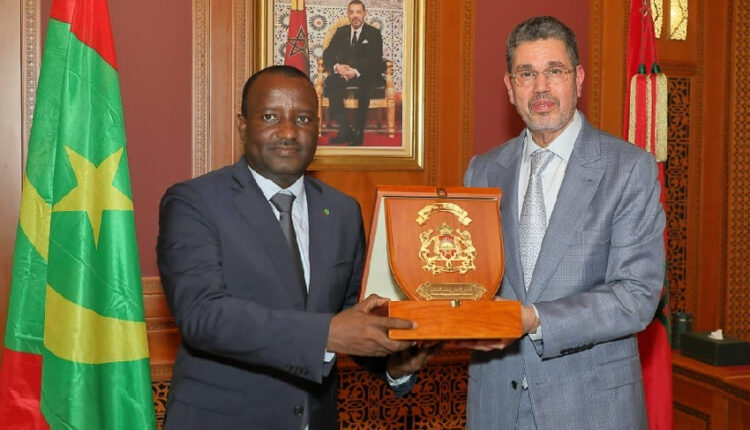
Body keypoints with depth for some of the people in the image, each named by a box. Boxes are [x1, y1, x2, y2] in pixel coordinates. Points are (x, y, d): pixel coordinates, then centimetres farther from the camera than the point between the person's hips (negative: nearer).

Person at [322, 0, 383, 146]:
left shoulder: (374, 33, 4)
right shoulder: (341, 32, 14)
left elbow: (376, 61, -8)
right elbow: (327, 55, 7)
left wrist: (356, 71, -26)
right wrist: (336, 66, -17)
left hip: (365, 75, -3)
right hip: (342, 73, 3)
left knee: (365, 85, -38)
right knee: (330, 82, -31)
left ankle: (358, 131, -29)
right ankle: (344, 128, -29)